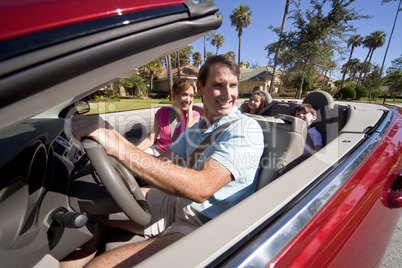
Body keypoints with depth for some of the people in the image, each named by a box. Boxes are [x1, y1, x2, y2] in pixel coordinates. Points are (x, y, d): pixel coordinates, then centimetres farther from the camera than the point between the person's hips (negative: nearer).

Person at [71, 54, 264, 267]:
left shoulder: (246, 129, -17)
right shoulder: (195, 129, 9)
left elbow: (202, 188, -31)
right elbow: (161, 164, 3)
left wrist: (119, 147, -34)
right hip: (178, 205, 7)